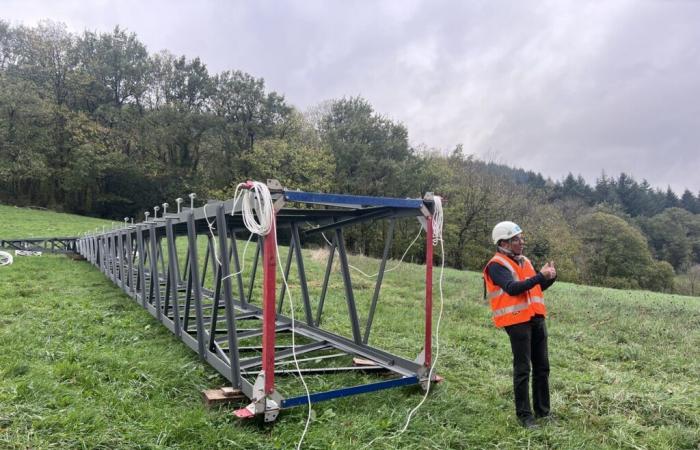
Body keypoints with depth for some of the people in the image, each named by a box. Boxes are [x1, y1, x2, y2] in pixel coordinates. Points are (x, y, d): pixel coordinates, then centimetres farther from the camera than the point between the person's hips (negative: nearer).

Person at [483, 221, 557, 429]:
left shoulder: (524, 261, 16)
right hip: (517, 321, -8)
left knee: (542, 367, 13)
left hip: (536, 318, 8)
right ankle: (524, 415, 9)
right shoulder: (496, 265, -11)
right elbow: (513, 288, -23)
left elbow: (537, 287, 19)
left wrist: (550, 277, 0)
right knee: (522, 369, -2)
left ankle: (542, 410, 25)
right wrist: (540, 275, -22)